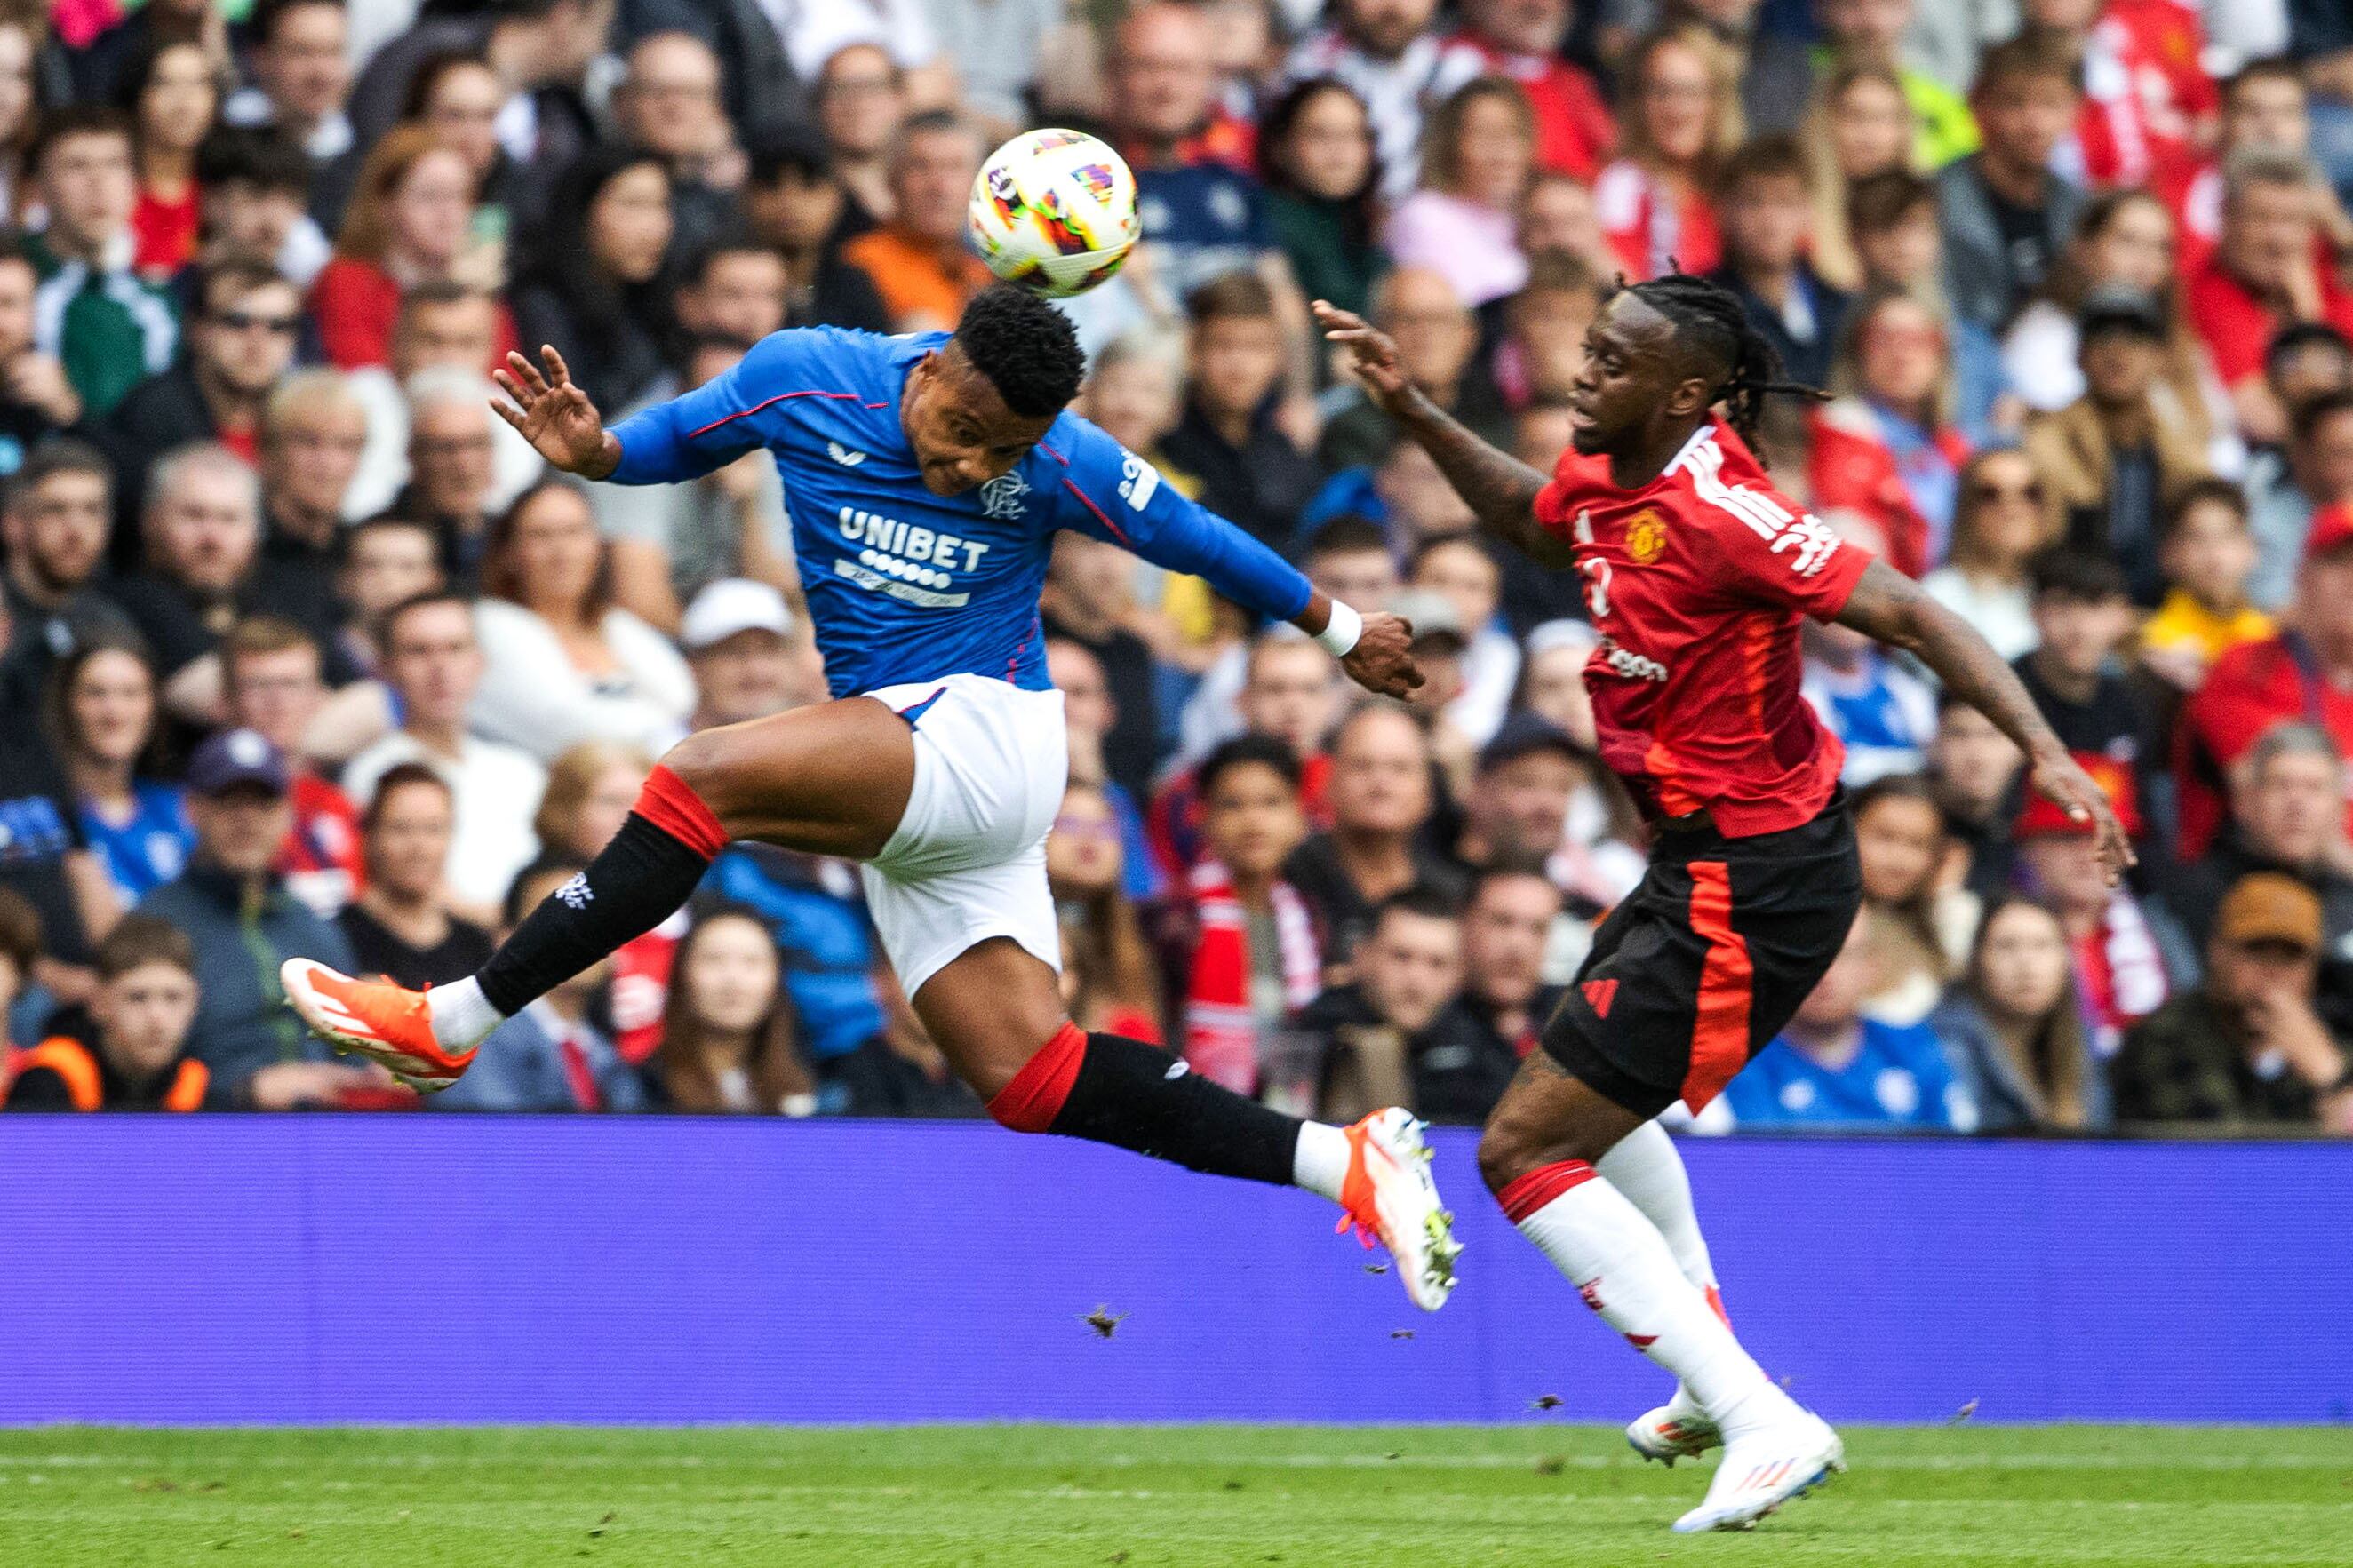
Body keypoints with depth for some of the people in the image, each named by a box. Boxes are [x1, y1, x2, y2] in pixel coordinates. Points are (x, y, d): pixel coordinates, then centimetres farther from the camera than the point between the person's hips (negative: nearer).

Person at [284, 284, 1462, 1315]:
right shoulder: (803, 378, -2)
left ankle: (454, 1022, -21)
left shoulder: (1056, 463, -9)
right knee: (1028, 1078, -3)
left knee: (702, 780, -26)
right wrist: (590, 452, -9)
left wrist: (1340, 632, 18)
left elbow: (1193, 539, 6)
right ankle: (1341, 1164, 1)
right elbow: (673, 443, 14)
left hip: (983, 729, -6)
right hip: (903, 782, 6)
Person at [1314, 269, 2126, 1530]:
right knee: (1582, 1095, 33)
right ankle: (1714, 1387, 43)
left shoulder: (1717, 512, -26)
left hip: (1749, 887, -10)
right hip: (1701, 859, 10)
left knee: (1525, 1152, -9)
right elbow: (1527, 516, 27)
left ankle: (1765, 1428, -12)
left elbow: (1908, 615, -28)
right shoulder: (1605, 475, 1)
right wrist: (1409, 410, 17)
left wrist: (2045, 752, -37)